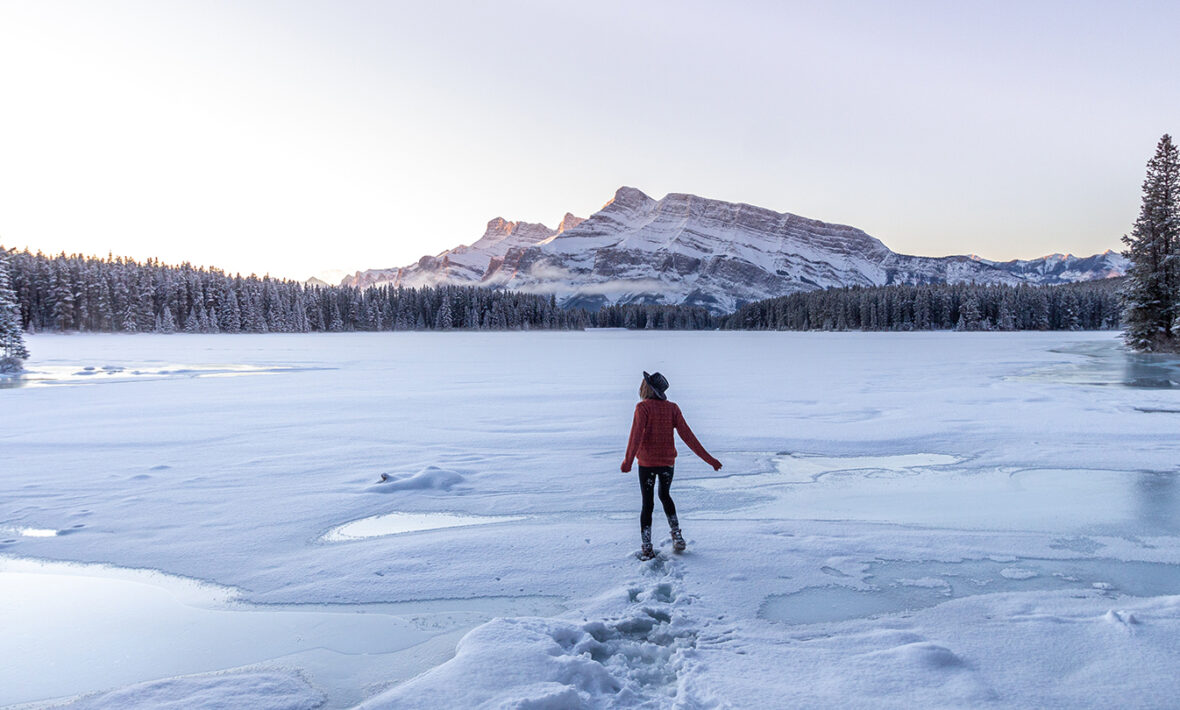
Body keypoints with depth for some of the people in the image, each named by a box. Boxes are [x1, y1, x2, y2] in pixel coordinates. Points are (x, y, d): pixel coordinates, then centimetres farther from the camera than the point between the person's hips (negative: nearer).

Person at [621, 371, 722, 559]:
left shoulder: (643, 407, -12)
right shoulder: (672, 408, -1)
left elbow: (637, 434, -25)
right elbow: (687, 435, -6)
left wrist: (628, 460, -32)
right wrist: (708, 458, -5)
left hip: (647, 463, -4)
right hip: (668, 461, 4)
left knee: (647, 503, 9)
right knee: (665, 496, 26)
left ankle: (647, 549, 11)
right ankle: (677, 537, 22)